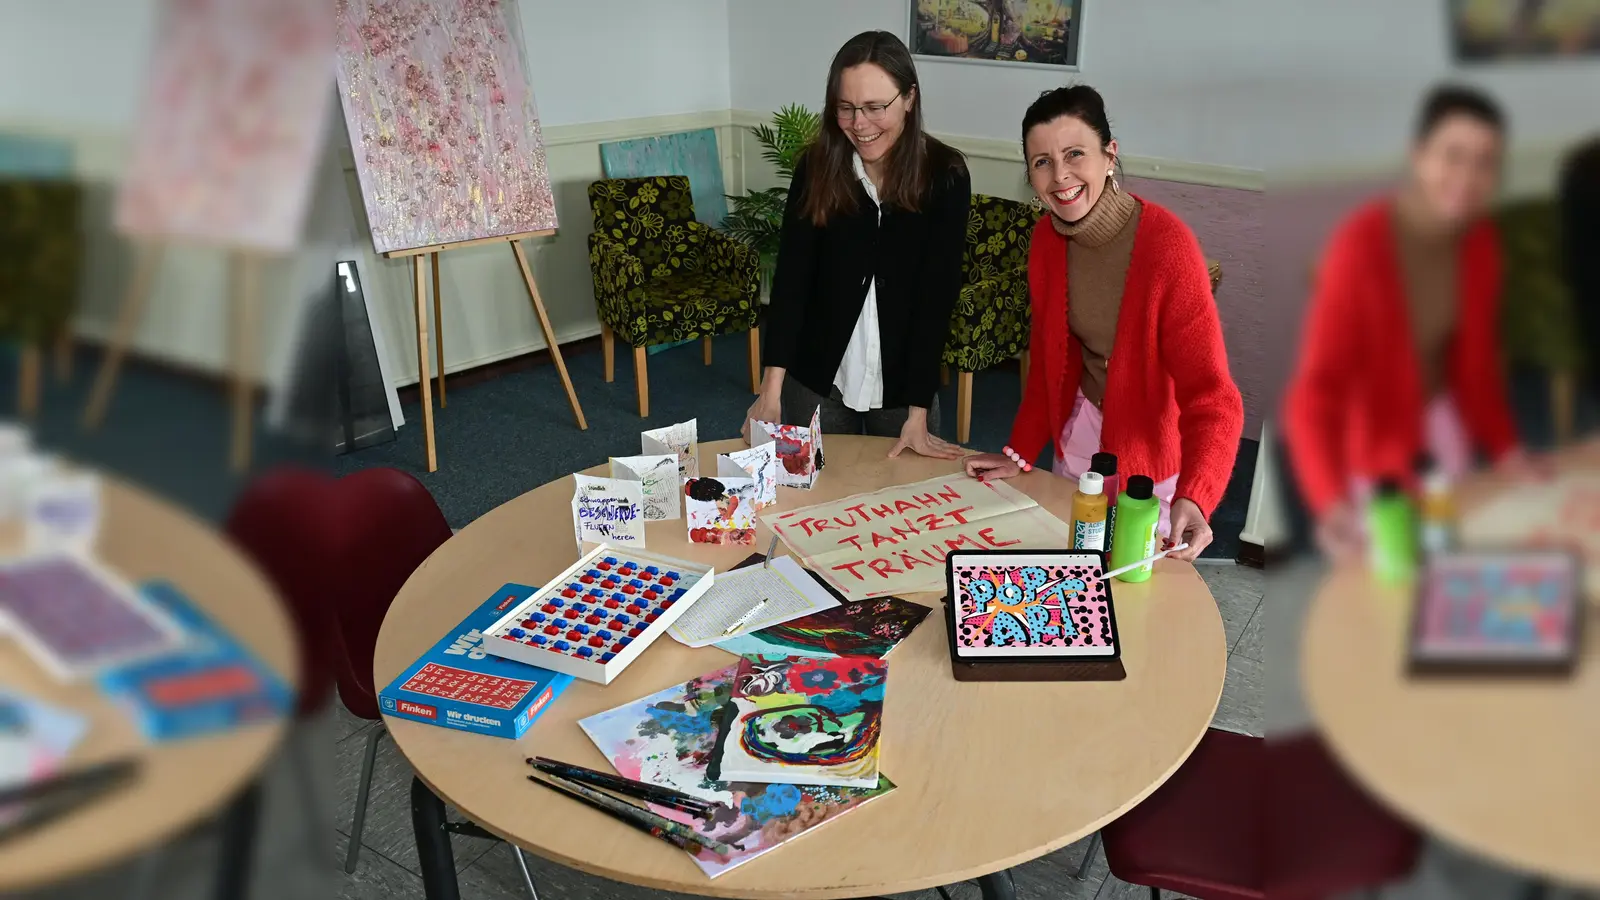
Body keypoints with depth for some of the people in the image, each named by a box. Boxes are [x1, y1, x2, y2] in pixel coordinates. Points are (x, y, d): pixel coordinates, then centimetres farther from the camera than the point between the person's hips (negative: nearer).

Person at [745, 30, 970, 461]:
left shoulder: (945, 175, -12)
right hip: (817, 380, 1)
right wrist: (772, 386, -21)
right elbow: (791, 275, -12)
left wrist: (918, 412, -17)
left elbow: (937, 295, -13)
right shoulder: (817, 167, -9)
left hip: (903, 383, -1)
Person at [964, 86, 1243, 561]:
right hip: (1078, 442, 5)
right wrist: (1019, 452, 0)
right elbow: (1048, 357, 5)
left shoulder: (1167, 245, -27)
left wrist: (1193, 499, -43)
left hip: (1152, 457, -5)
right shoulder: (1047, 238, -8)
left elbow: (1211, 396, -29)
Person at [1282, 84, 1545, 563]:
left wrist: (1505, 446, -6)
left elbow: (1476, 357, 5)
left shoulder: (1480, 240, -10)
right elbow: (1314, 393, -40)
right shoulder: (1361, 247, -33)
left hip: (1443, 424, 6)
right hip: (1376, 439, -6)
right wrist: (1332, 504, -53)